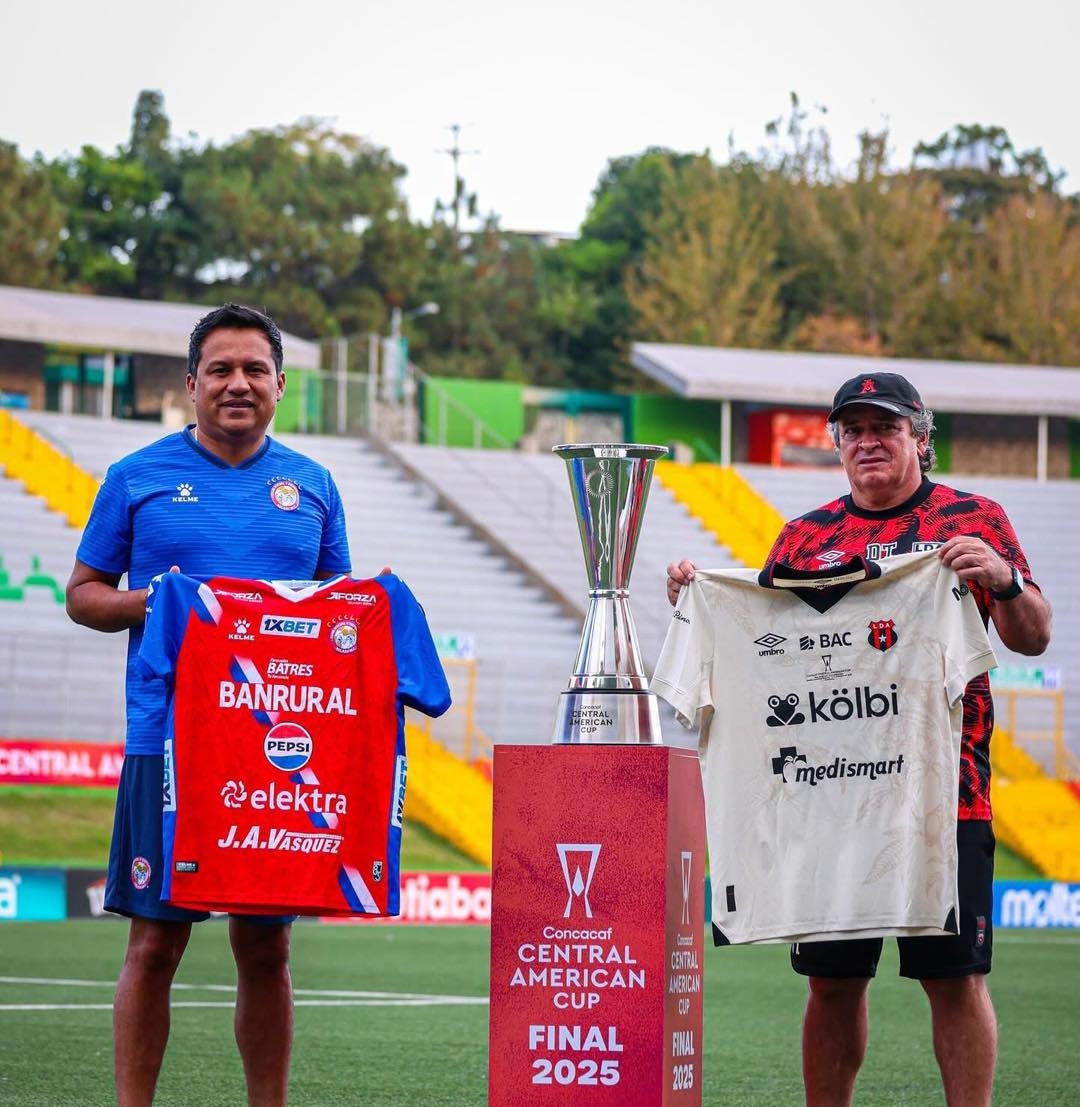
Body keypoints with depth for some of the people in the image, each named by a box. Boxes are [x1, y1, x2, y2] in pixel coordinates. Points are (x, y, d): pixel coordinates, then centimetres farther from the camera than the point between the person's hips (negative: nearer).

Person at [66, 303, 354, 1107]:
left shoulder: (311, 484, 12)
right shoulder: (139, 477, 5)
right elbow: (82, 594, 7)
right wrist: (148, 602, -12)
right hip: (169, 735, -2)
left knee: (267, 944, 6)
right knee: (156, 942, -2)